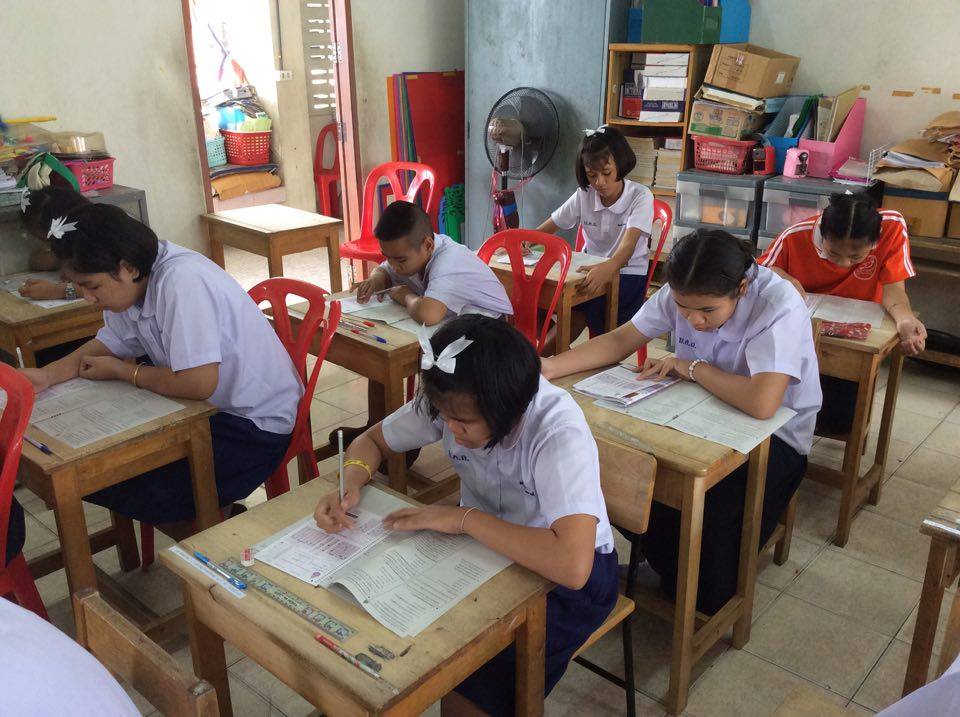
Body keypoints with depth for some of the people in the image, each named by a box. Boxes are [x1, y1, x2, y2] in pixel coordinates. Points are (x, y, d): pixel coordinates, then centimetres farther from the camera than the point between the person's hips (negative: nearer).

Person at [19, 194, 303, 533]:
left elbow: (199, 383, -30)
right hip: (208, 407, 9)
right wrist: (47, 375, -3)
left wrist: (121, 371, -14)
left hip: (257, 422, -9)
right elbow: (110, 344, 14)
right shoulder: (133, 283, 0)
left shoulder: (181, 281, -26)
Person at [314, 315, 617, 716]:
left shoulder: (559, 431, -32)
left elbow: (572, 566, -42)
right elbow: (372, 440, 2)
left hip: (563, 573, -5)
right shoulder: (448, 402, -15)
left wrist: (464, 518, -33)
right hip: (483, 545, 5)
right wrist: (350, 486, -20)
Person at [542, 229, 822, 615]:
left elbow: (762, 404, -43)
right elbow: (620, 340, -7)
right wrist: (552, 366, -23)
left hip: (775, 434, -5)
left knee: (709, 508, -28)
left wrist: (692, 367, -26)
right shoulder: (683, 293, -13)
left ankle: (709, 610, 8)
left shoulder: (780, 307, -31)